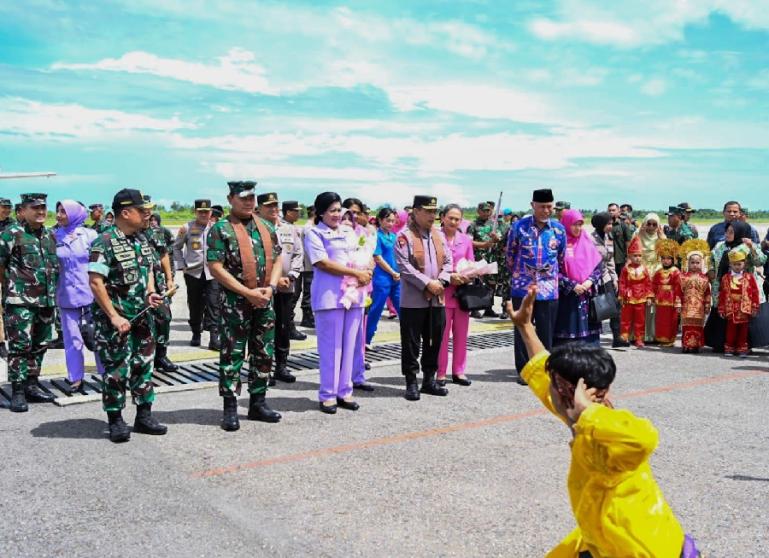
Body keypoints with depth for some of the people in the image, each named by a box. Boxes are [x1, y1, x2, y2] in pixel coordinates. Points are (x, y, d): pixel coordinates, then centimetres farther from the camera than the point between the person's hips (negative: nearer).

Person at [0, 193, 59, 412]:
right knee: (20, 346, -4)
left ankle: (32, 385, 23)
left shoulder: (50, 236, 12)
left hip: (46, 301, 6)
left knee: (40, 345, 12)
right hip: (20, 301, -6)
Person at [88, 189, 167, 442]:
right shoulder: (104, 243, -14)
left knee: (144, 364, 11)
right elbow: (95, 282, -17)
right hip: (114, 319, -7)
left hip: (141, 315, 7)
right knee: (116, 369, 0)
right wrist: (114, 317, -19)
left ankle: (144, 416, 21)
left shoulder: (142, 240, 8)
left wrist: (150, 293, 0)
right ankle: (115, 421, 13)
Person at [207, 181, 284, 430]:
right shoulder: (220, 229, -6)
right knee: (232, 355, 0)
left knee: (264, 354, 11)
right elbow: (215, 268, -13)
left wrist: (270, 287, -7)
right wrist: (248, 293, -16)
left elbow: (277, 259, 12)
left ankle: (258, 402, 23)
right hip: (235, 302, -5)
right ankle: (230, 408, 9)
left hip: (265, 301, 6)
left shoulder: (266, 227, 12)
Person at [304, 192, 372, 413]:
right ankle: (327, 395, 6)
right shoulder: (314, 233, 0)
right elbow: (323, 263, -11)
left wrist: (366, 273, -5)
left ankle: (344, 391, 16)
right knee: (331, 347, -3)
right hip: (329, 296, -6)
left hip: (354, 294, 6)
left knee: (349, 345, 8)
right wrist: (356, 273, -12)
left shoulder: (349, 232, 19)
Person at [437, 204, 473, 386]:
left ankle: (458, 371, 19)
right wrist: (449, 276, -17)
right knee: (442, 335, 0)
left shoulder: (466, 240, 10)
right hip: (442, 291, -4)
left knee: (461, 334, 9)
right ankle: (441, 373, 9)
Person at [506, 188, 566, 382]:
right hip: (522, 288, -1)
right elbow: (510, 254, 8)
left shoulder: (559, 229, 3)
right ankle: (523, 371, 16)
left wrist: (554, 277, 14)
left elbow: (562, 259, 14)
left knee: (547, 333, 6)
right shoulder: (519, 226, -3)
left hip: (549, 289, 1)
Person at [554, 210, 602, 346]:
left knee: (588, 335, 3)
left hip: (587, 296, 4)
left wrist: (590, 281, -7)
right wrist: (572, 285, -13)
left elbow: (599, 265, 10)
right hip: (566, 297, -4)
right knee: (566, 339, -3)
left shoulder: (587, 242, 11)